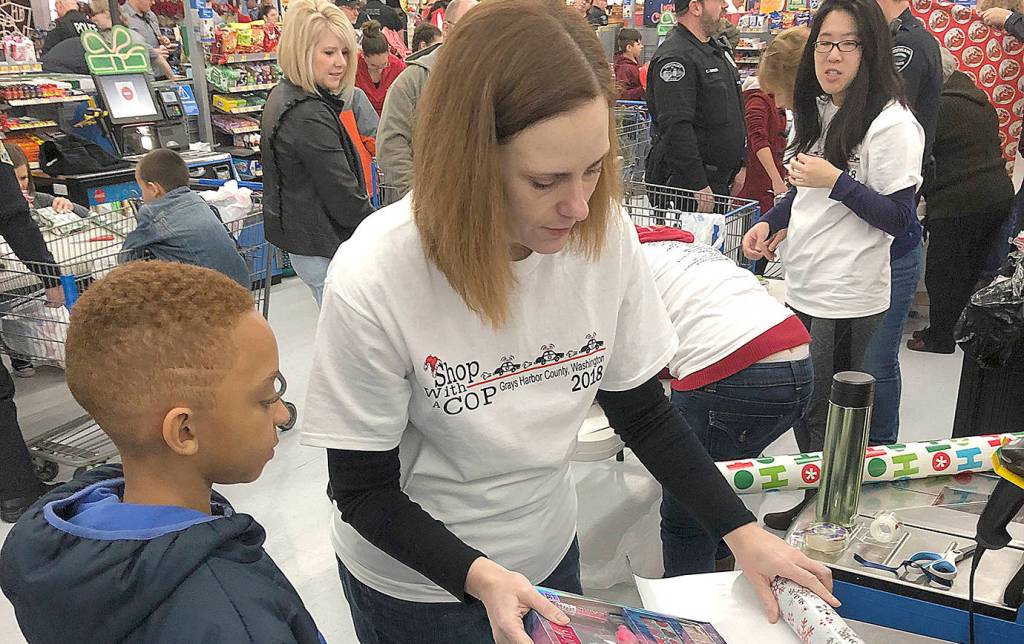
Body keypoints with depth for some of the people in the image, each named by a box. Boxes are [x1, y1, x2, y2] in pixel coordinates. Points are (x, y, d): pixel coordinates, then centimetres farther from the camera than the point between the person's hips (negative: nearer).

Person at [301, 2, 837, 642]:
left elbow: (644, 410, -5)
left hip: (548, 552, 4)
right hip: (417, 585, -3)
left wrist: (742, 532, -12)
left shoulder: (607, 237, -18)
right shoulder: (373, 283, -29)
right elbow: (364, 490, -18)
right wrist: (481, 579, -30)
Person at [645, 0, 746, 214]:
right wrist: (698, 185, -26)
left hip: (721, 179, 10)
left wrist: (740, 164, 20)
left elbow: (735, 114, 25)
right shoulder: (675, 57, -16)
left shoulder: (717, 50, 17)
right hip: (685, 183, -10)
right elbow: (676, 127, -24)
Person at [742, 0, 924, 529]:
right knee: (801, 405, 17)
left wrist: (836, 181, -23)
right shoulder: (818, 111, 11)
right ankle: (815, 497, 35)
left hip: (847, 297, -8)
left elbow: (899, 218, -15)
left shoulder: (891, 124, -14)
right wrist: (771, 222, 6)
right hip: (803, 286, 8)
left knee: (822, 414, 4)